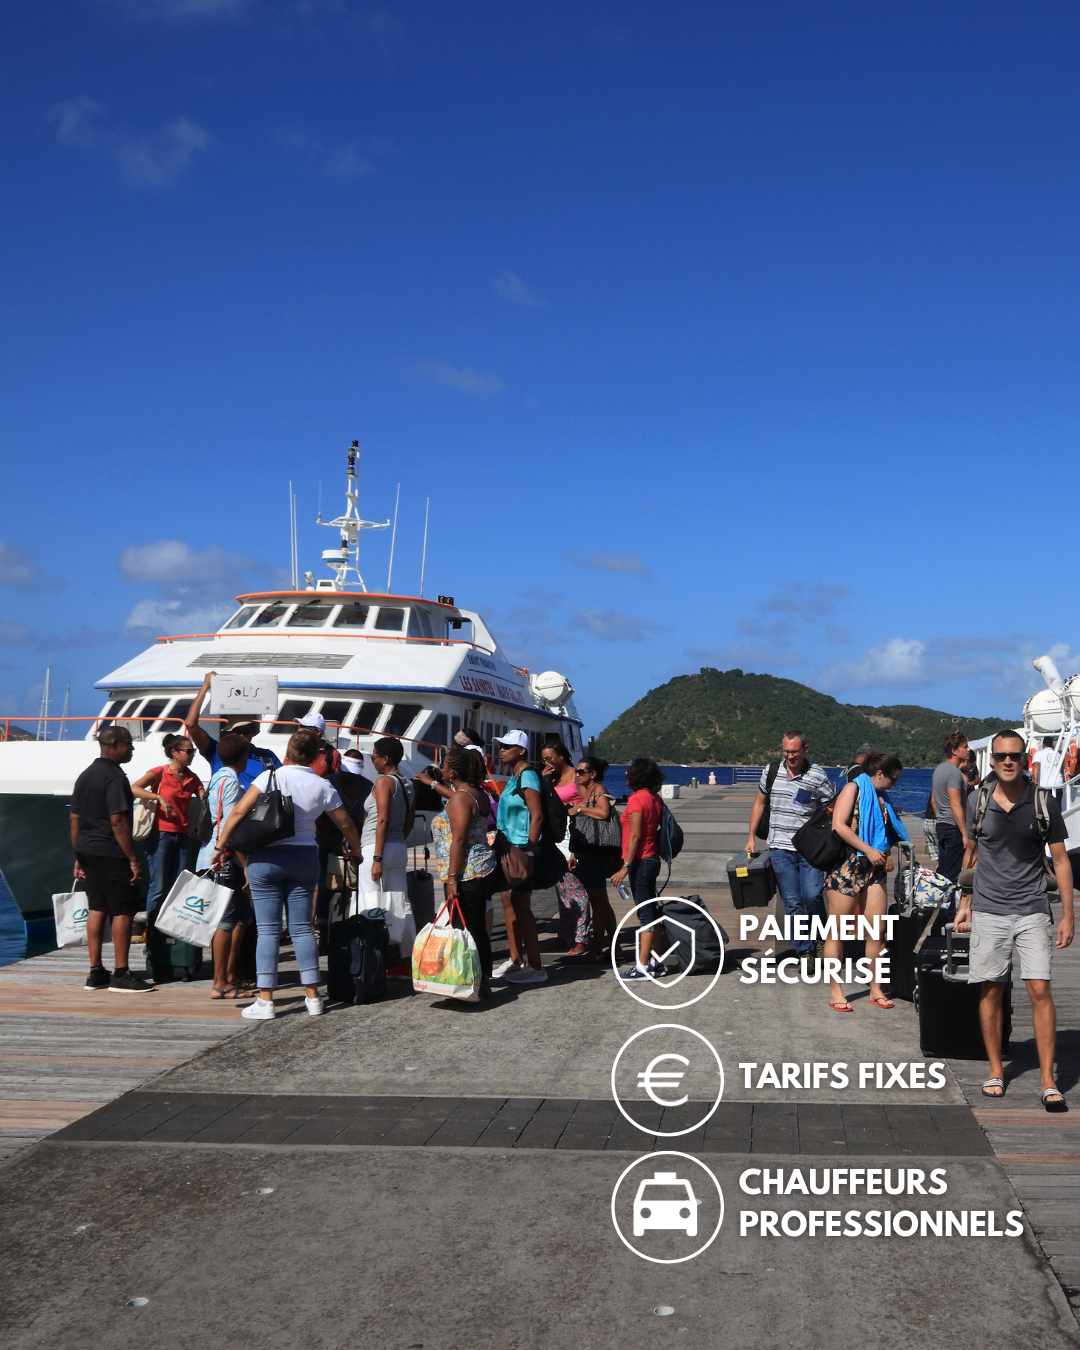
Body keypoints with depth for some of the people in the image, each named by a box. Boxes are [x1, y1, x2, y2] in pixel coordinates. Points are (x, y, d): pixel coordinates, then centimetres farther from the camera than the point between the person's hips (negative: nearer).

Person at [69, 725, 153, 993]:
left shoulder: (85, 775, 14)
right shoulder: (115, 777, -14)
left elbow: (74, 817, 16)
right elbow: (118, 821, -20)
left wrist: (79, 856, 20)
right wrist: (133, 859, -17)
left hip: (88, 850, 9)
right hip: (112, 853, -9)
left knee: (97, 909, 12)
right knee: (123, 910, -3)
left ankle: (95, 973, 15)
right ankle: (121, 975, -2)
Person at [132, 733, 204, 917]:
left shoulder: (192, 778, 11)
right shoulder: (160, 772, -5)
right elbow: (134, 788, -18)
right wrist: (158, 797, -29)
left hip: (182, 836, 6)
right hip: (161, 835, -6)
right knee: (159, 888, -5)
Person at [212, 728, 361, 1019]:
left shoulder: (272, 776, -6)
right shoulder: (322, 786, 2)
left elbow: (239, 811, -12)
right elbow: (345, 823, 12)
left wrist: (220, 847, -4)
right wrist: (354, 848, 31)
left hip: (266, 858, -2)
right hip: (304, 857, 3)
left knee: (268, 930, 1)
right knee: (302, 928, 10)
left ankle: (265, 1001, 1)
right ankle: (313, 997, 11)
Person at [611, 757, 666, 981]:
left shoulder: (636, 799, -14)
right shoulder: (654, 798, 10)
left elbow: (635, 835, -19)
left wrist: (625, 866, -19)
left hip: (640, 861, -9)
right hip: (652, 859, 9)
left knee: (645, 912, -7)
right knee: (651, 911, 14)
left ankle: (642, 966, -5)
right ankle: (655, 961, 19)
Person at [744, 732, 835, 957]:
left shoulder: (818, 776, -4)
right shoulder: (771, 772, 6)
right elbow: (759, 804, 16)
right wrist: (751, 838, 13)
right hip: (780, 848, 3)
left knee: (812, 896, -14)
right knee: (792, 903, 1)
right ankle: (803, 950, 9)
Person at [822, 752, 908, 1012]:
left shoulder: (881, 798, 16)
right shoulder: (854, 788, -5)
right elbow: (838, 825, -15)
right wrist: (869, 851, -16)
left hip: (873, 869, 7)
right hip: (846, 867, -7)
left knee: (877, 931, 3)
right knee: (837, 932, 0)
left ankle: (876, 989, 13)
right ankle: (835, 992, 6)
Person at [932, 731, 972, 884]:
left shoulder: (939, 769, 13)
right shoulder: (954, 772, -16)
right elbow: (956, 806, -22)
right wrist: (965, 834, -21)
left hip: (941, 826, 9)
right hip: (954, 827, -9)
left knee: (941, 872, 14)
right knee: (952, 874, -5)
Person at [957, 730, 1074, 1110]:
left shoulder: (1043, 802, -3)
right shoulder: (978, 800, 1)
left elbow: (1060, 860, 2)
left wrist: (1068, 915, -2)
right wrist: (964, 904, 14)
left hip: (1032, 910, -1)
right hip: (988, 911, 2)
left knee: (1040, 990, -8)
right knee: (990, 991, 5)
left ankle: (1047, 1081, -1)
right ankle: (995, 1071, 19)